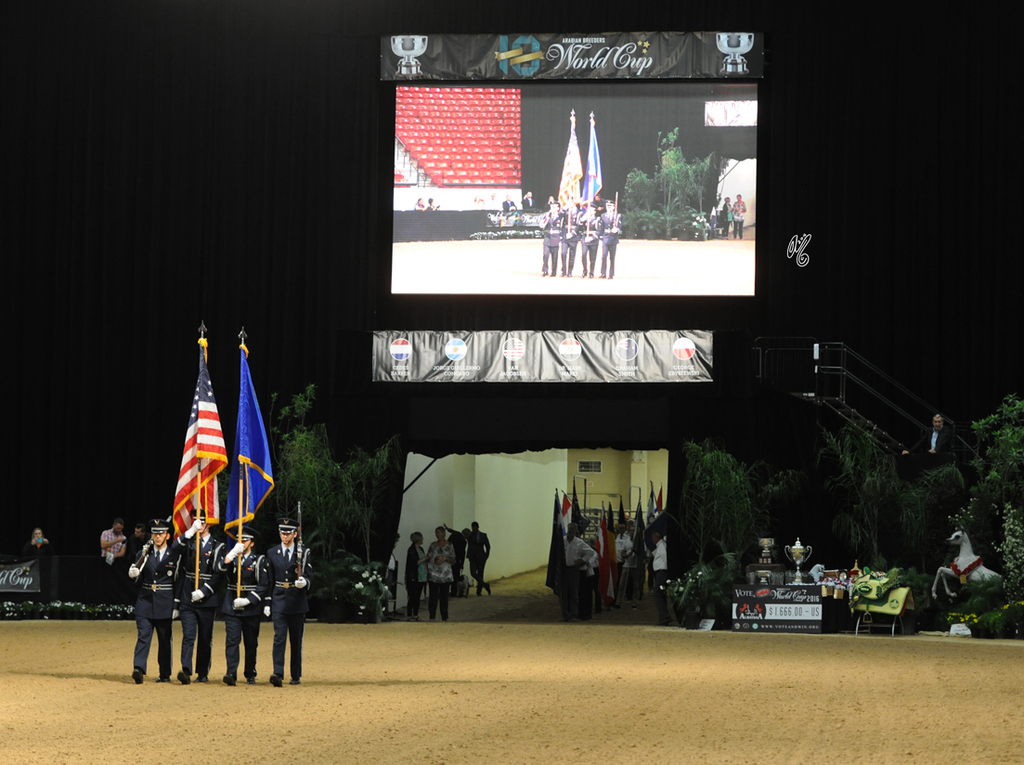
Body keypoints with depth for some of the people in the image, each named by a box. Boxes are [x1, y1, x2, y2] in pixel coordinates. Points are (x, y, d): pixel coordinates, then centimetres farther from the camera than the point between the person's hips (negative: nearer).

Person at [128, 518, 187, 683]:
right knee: (143, 636, -11)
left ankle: (165, 674, 14)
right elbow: (133, 575, 7)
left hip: (165, 605, -1)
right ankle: (139, 669, -22)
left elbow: (178, 582, 4)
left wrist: (175, 605, 0)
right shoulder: (145, 554, 8)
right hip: (145, 602, 1)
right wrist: (135, 569, -14)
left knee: (165, 639, 6)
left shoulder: (174, 555, 2)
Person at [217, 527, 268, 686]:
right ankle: (231, 673, -18)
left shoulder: (259, 561, 4)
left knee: (251, 643, 6)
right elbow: (220, 569, -10)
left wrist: (247, 600, -12)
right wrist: (233, 553, -19)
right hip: (232, 607, 1)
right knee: (232, 640, -11)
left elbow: (264, 586, -3)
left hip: (252, 608, -1)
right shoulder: (231, 558, 11)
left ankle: (250, 675, 17)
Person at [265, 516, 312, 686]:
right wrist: (267, 602, 6)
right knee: (279, 638, -13)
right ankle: (278, 674, -22)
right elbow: (269, 580, 10)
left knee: (296, 641, 7)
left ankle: (296, 675, 18)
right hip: (279, 602, 0)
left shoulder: (304, 553, 2)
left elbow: (309, 577, -2)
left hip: (297, 603, 0)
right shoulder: (272, 553, 7)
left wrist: (304, 582, -26)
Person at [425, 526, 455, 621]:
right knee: (433, 596, -5)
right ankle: (432, 617, -3)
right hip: (433, 575, 1)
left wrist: (445, 558, -15)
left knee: (444, 597, 4)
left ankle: (444, 618, 11)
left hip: (445, 575, -1)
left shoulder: (449, 545, 4)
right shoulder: (433, 545, 10)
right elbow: (427, 558, 11)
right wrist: (428, 557, -10)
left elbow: (452, 559, 2)